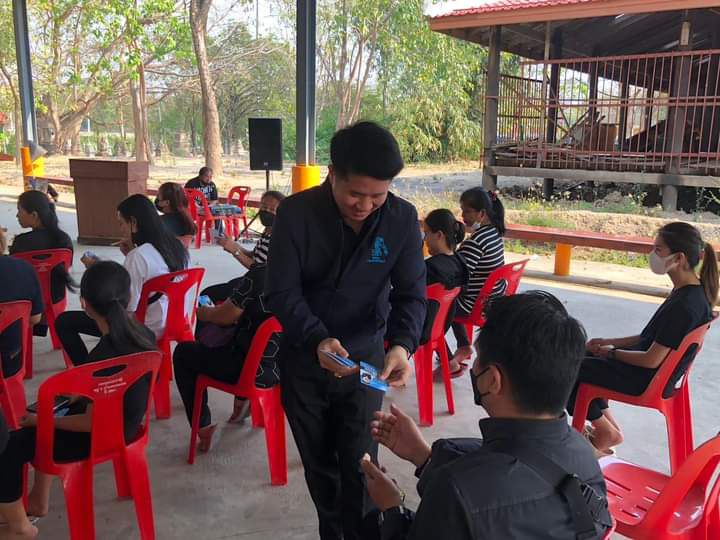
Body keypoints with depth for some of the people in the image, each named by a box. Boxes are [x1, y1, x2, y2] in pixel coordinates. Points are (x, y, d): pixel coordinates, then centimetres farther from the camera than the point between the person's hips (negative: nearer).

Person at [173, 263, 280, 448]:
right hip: (283, 365, 8)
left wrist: (205, 313, 11)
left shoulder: (258, 275, -23)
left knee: (182, 353, 13)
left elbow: (225, 317, -11)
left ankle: (203, 427, 17)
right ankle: (242, 400, 40)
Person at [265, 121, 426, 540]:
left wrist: (402, 344, -31)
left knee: (359, 467, 1)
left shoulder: (403, 219, -13)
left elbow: (412, 294, -11)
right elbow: (281, 291, -17)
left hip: (365, 360, 0)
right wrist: (317, 339, -35)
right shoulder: (296, 213, -18)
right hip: (304, 360, 0)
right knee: (319, 463, 18)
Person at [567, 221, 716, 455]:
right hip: (657, 372, 10)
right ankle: (609, 427, 20)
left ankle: (606, 431, 15)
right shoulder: (695, 291, 1)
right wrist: (609, 341, 7)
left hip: (647, 379, -9)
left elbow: (651, 360, -24)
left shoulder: (683, 305, -29)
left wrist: (610, 352, -9)